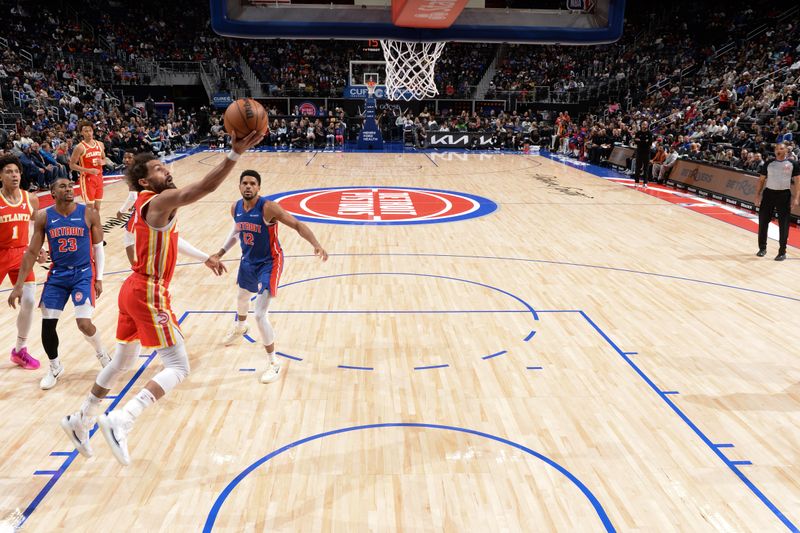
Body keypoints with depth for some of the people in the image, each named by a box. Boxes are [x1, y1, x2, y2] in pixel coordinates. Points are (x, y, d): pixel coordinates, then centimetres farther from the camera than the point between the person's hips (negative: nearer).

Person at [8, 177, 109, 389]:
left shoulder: (89, 214, -6)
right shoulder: (44, 217, -2)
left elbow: (98, 247, 2)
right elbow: (32, 252, 3)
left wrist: (99, 279, -1)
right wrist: (18, 285, 1)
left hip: (84, 273, -3)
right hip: (57, 274, 3)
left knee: (84, 323, -14)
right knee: (47, 324, 0)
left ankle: (102, 354, 18)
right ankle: (55, 367, 25)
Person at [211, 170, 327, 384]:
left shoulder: (268, 208, -27)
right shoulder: (236, 208, -6)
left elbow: (297, 225, -30)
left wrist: (316, 244, -45)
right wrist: (221, 253, 12)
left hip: (269, 263, -7)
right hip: (248, 261, 7)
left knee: (260, 315, -16)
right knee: (242, 297, 33)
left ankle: (273, 363, 0)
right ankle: (240, 327, 68)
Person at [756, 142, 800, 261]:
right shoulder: (769, 163, 6)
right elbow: (762, 180, 12)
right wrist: (758, 194, 5)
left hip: (784, 195, -2)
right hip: (769, 193, 2)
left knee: (783, 224, 0)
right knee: (763, 222, 4)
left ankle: (782, 252, 8)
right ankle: (762, 248, 19)